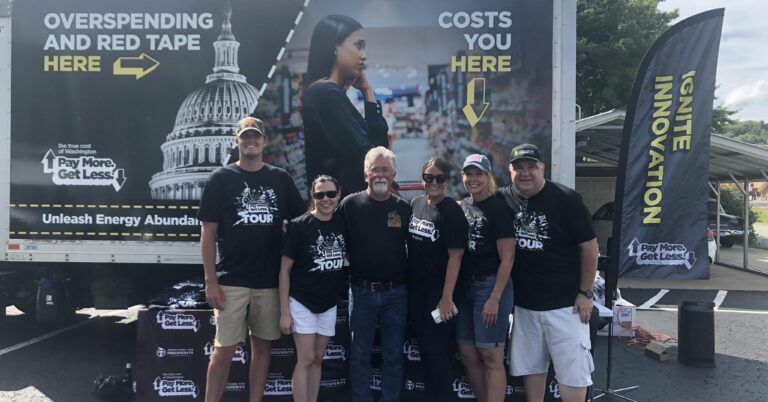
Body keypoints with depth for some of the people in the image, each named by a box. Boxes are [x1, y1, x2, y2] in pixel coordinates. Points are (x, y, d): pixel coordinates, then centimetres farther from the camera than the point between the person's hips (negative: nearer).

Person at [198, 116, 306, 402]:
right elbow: (208, 233, -2)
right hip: (231, 280, -2)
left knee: (262, 346, 11)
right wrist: (210, 280, -8)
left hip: (270, 280, 3)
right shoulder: (221, 178, 0)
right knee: (224, 350, 1)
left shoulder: (280, 179, 6)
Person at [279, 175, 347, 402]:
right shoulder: (299, 226, -12)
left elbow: (348, 259, 14)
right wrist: (284, 311, -12)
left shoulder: (342, 225, 0)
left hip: (329, 304, 5)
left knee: (318, 359, 13)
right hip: (302, 302, -4)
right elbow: (285, 269, -10)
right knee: (306, 359, -4)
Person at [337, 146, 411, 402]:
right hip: (362, 292, -1)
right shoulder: (350, 204, -3)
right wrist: (348, 271, -2)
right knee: (360, 354, 8)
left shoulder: (403, 208, 3)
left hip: (396, 293, 2)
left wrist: (407, 275, 4)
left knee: (393, 354, 10)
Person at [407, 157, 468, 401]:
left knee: (436, 350, 0)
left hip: (438, 290, -6)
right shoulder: (415, 204, 5)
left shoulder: (452, 211, -13)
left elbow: (455, 256, -16)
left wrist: (447, 297, -20)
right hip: (414, 287, 6)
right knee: (422, 344, 16)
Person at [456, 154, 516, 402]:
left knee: (491, 358, -3)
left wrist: (494, 298, -17)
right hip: (464, 287, 7)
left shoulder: (498, 209, -8)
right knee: (467, 355, 11)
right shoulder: (461, 207, 11)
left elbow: (507, 258, -12)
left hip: (490, 285, -7)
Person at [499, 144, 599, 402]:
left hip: (564, 303, -4)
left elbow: (589, 246, -9)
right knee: (530, 365, 16)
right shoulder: (504, 198, 0)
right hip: (523, 303, 4)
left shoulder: (566, 198, -12)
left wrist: (585, 293, -9)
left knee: (572, 368, 1)